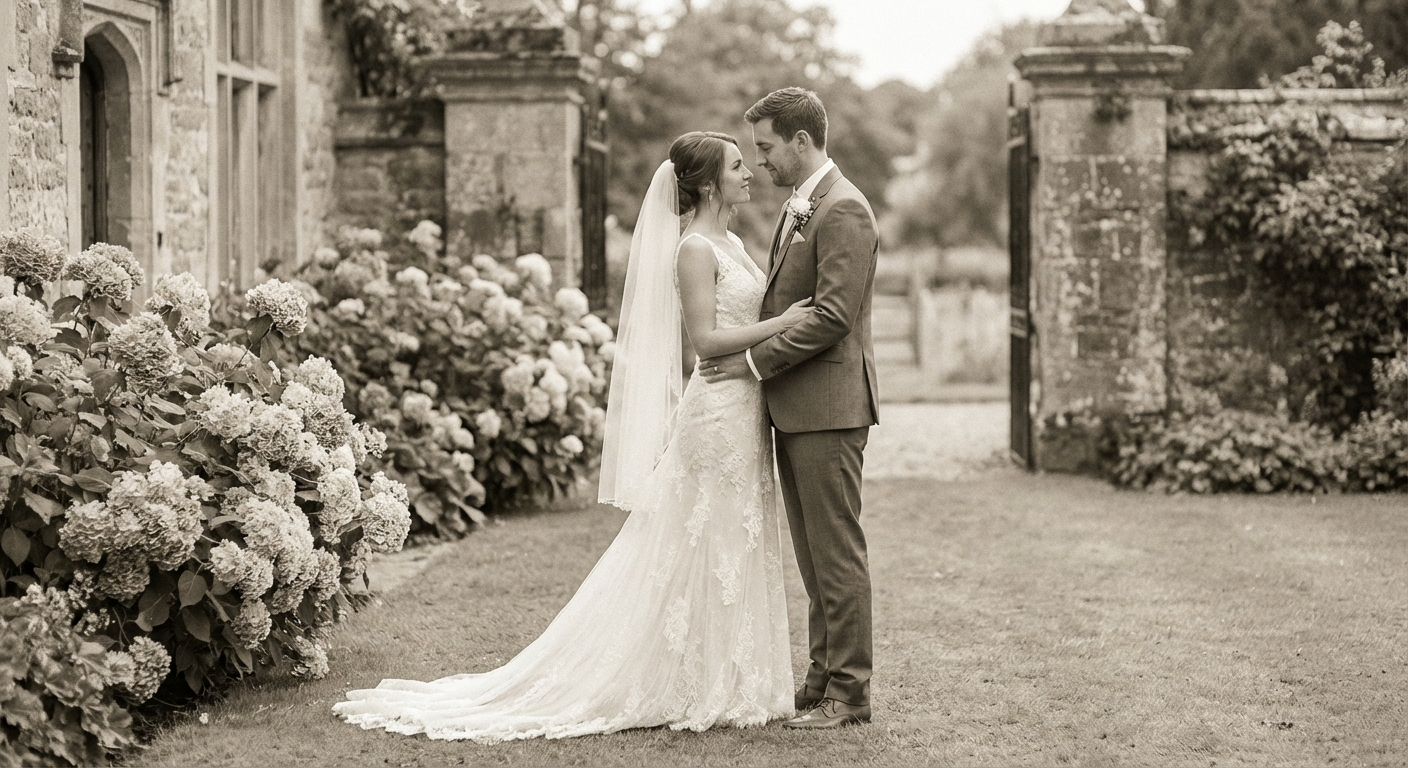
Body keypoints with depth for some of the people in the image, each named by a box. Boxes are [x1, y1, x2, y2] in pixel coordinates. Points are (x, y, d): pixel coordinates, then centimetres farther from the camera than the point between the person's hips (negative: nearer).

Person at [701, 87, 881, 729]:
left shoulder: (843, 210, -13)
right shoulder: (797, 208, 18)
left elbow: (833, 315, -20)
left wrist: (755, 361, -15)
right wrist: (747, 355, 11)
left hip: (829, 405, -10)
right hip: (796, 409, 10)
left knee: (837, 552, -5)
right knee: (812, 554, 13)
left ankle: (849, 693, 0)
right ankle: (824, 676, 20)